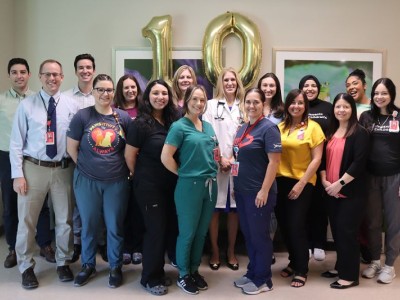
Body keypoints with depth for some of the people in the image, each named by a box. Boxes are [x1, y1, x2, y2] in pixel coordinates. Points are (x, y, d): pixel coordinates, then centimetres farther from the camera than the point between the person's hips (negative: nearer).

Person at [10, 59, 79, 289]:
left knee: (65, 219, 12)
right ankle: (26, 267, 27)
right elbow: (16, 142, -2)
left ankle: (63, 263, 32)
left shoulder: (71, 106, 1)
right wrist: (18, 174, -7)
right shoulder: (27, 105, -2)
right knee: (27, 220, 8)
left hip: (63, 169, 1)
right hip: (33, 168, -1)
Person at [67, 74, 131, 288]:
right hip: (87, 181, 0)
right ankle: (88, 265, 33)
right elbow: (71, 147, 0)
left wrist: (125, 168, 3)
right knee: (89, 225, 13)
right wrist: (87, 166, 2)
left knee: (115, 226, 10)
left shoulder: (124, 117, -1)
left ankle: (115, 267, 28)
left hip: (117, 181, 1)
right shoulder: (82, 116, -5)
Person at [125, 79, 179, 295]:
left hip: (171, 183, 6)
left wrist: (177, 175, 12)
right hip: (149, 185, -6)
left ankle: (159, 271, 32)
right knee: (155, 229, 0)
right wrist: (140, 177, 1)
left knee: (170, 226, 13)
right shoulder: (140, 123, -12)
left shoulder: (173, 121, 5)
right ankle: (151, 279, 18)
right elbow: (129, 155, -9)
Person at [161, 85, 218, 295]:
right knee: (187, 233, 5)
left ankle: (194, 270, 31)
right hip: (189, 185, -6)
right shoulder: (179, 126, -9)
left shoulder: (208, 126, 11)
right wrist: (183, 173, -6)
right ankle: (183, 275, 21)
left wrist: (218, 164, 9)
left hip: (210, 185, 6)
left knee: (201, 232, 15)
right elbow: (165, 157, -14)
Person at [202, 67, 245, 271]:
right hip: (215, 165, -2)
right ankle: (214, 251, 17)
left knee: (234, 209, 8)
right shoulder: (211, 105, 2)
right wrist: (220, 158, -10)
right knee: (215, 209, 3)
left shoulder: (244, 107, 9)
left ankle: (231, 251, 22)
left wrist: (235, 158, -5)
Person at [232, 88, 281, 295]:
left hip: (258, 192, -8)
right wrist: (235, 185, 16)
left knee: (259, 235, 3)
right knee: (248, 234, 16)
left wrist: (264, 190, -21)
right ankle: (252, 273, 30)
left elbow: (274, 161, -17)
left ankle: (263, 280, 17)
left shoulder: (268, 128, -12)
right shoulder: (243, 129, 12)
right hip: (242, 191, 8)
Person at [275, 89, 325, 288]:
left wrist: (301, 183, -12)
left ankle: (301, 270, 14)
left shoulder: (313, 127, -5)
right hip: (280, 181, 4)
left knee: (296, 225, -3)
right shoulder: (279, 127, 6)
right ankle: (294, 262, 31)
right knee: (284, 225, 10)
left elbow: (317, 159, -8)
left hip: (302, 183, -4)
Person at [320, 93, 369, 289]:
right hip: (331, 191, 6)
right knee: (336, 230, 12)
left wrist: (340, 183, -18)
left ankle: (350, 275, 8)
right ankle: (341, 267, 26)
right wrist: (324, 181, -3)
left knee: (347, 231, -3)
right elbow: (323, 159, 11)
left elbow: (359, 163, -16)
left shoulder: (359, 133, -7)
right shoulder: (330, 133, 13)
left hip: (351, 191, -6)